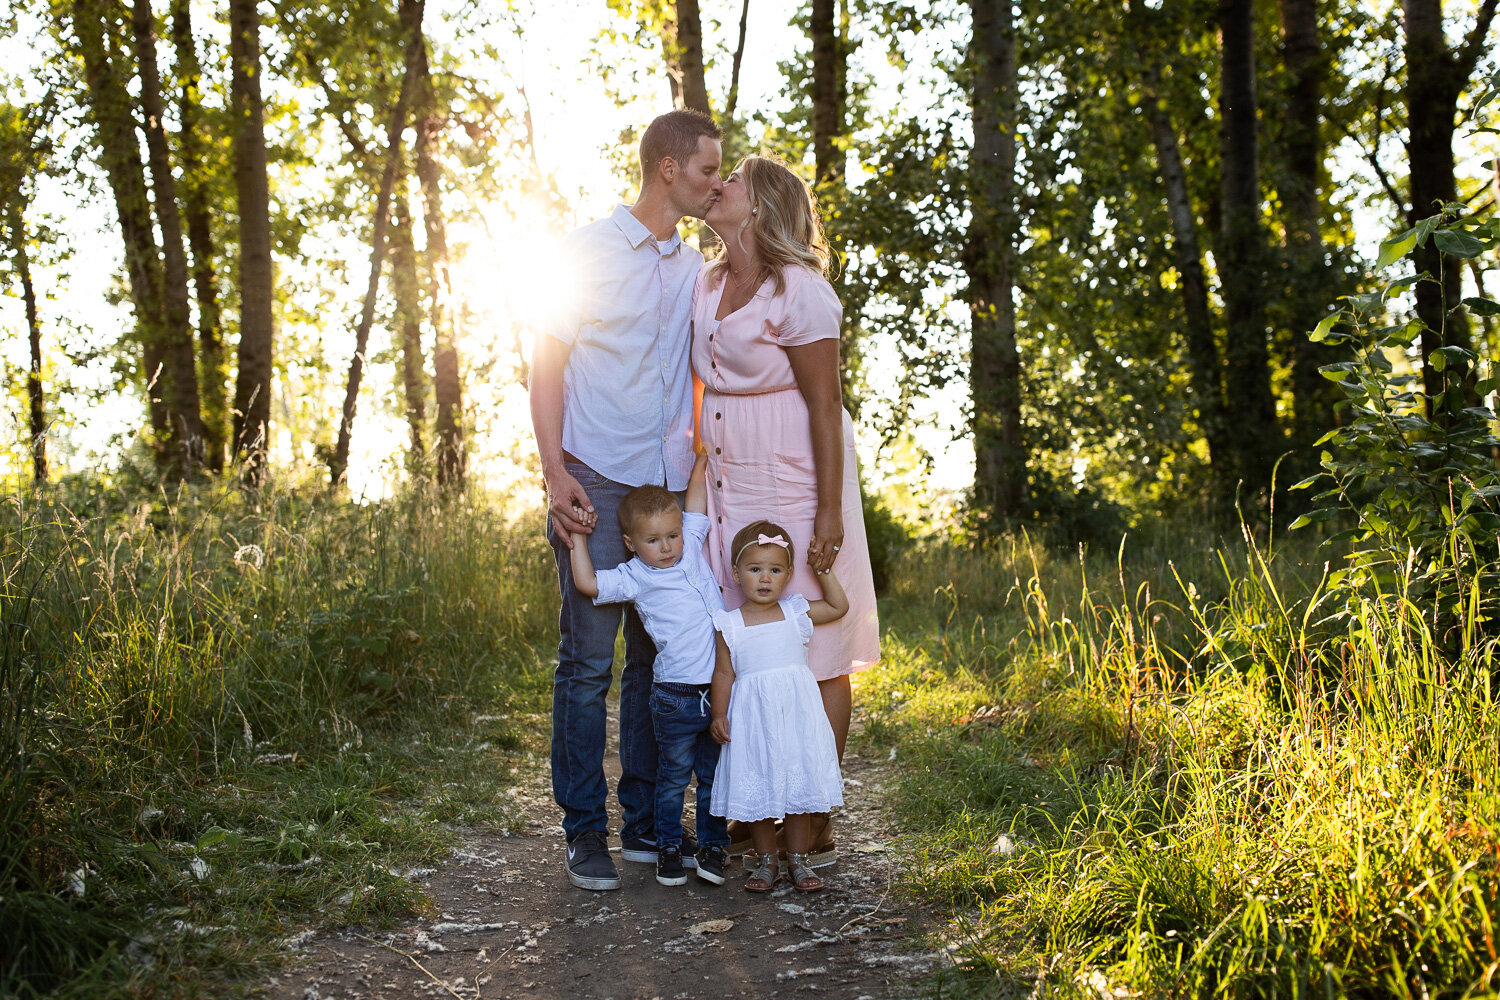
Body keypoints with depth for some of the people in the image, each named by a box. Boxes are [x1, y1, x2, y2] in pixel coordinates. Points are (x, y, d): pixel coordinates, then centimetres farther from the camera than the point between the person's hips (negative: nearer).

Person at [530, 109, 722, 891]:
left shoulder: (696, 268, 15)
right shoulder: (589, 251, 0)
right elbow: (547, 365, -1)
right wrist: (554, 472, -12)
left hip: (671, 488, 5)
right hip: (597, 484, -5)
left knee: (661, 656, 6)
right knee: (588, 662, -3)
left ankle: (646, 819, 16)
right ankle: (585, 831, 6)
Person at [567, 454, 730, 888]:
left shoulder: (691, 546, 7)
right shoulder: (634, 577, -5)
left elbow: (695, 492, 16)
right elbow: (587, 583, -13)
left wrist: (703, 455, 17)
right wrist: (577, 536, -7)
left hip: (721, 688, 4)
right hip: (677, 696, -4)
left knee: (715, 774, 12)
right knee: (674, 775, 8)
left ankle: (712, 845, 23)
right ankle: (669, 847, 21)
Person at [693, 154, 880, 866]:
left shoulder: (798, 291, -12)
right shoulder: (707, 286, 11)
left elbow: (825, 406, -15)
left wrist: (829, 513, -18)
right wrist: (702, 467, 20)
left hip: (795, 487, -7)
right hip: (729, 491, 7)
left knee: (813, 655, 1)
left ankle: (815, 827, 8)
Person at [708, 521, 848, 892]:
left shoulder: (796, 612, 5)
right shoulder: (729, 624, 0)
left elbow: (838, 607, 17)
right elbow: (724, 673, 3)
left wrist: (824, 569, 10)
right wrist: (719, 714, -5)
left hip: (797, 711, 2)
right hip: (752, 715, -1)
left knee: (799, 785, 5)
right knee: (757, 789, 3)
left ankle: (798, 859, 18)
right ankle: (765, 859, 20)